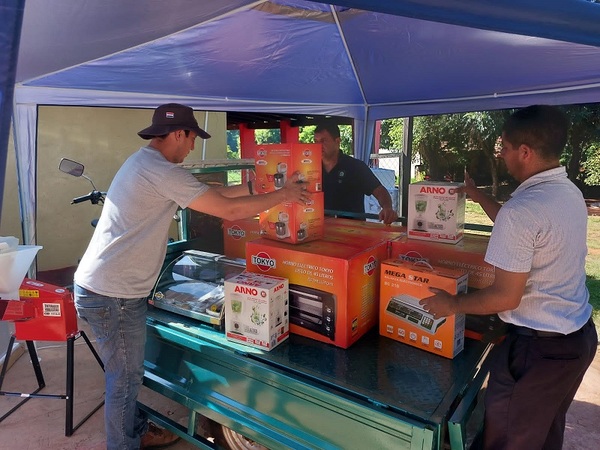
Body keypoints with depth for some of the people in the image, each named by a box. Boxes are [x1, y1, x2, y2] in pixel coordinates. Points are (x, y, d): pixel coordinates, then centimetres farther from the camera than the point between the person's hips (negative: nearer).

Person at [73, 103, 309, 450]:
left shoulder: (144, 163, 11)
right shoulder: (163, 171, -22)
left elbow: (208, 193, 15)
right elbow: (229, 210, -22)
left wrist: (254, 186, 16)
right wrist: (283, 194, -10)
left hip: (97, 287, 10)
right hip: (113, 296, -10)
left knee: (126, 374, 23)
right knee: (126, 378, 8)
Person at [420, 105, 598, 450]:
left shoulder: (521, 209, -27)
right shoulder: (570, 193, 2)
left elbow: (506, 297, -23)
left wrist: (452, 304, -8)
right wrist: (478, 196, 26)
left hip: (539, 346, -9)